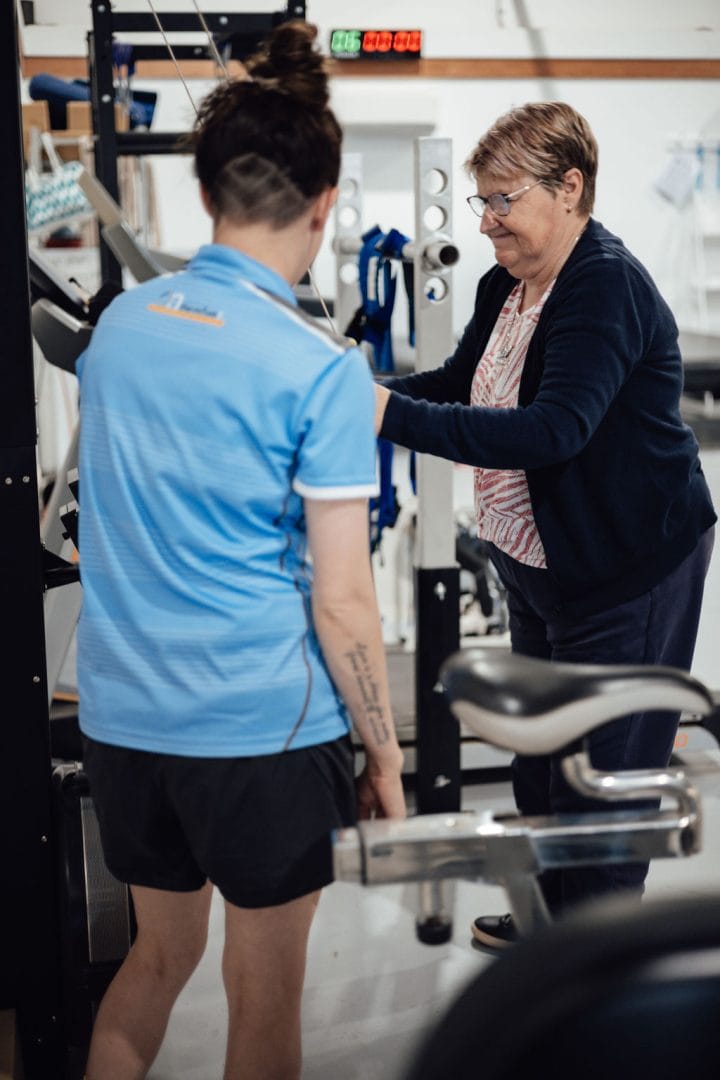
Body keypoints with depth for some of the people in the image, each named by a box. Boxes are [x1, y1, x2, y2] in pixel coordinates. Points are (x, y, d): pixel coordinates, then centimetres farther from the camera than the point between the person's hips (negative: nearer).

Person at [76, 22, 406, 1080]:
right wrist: (385, 752, -2)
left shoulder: (118, 321, 2)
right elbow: (341, 602, -14)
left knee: (159, 955, 25)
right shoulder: (323, 367, -15)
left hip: (121, 711, 5)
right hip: (261, 724, -5)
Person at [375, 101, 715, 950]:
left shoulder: (607, 289, -25)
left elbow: (555, 429, -37)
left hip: (628, 570, -10)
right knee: (536, 749, 22)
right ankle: (545, 911, 42)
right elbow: (459, 382, 14)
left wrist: (397, 416, -42)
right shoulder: (507, 284, 5)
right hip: (539, 562, 10)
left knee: (600, 770, 1)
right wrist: (370, 394, -6)